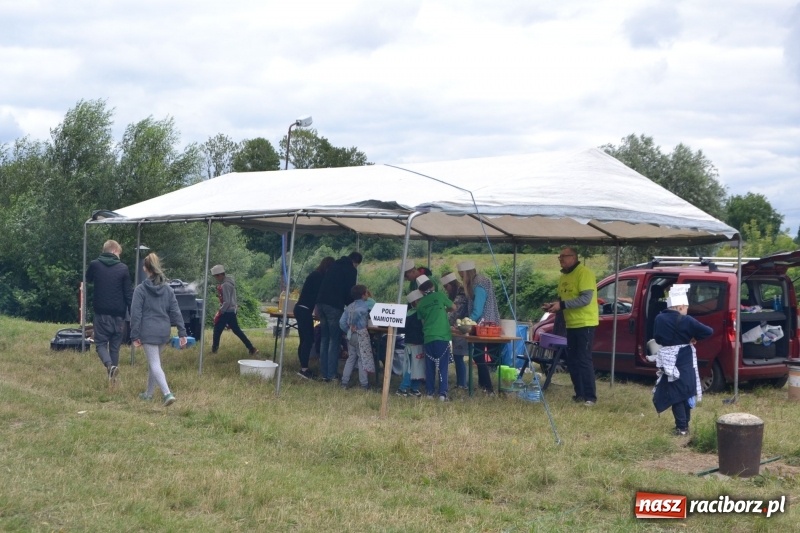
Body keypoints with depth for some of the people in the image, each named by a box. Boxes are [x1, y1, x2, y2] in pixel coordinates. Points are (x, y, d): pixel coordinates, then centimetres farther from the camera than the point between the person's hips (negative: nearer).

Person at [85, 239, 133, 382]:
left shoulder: (94, 265, -2)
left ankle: (109, 366, -21)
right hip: (118, 315, 1)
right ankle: (112, 376, 13)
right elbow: (129, 294, -3)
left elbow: (88, 279, 22)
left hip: (101, 314, -1)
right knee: (115, 346, 13)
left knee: (101, 343, 6)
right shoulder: (123, 268, -4)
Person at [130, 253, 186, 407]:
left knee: (154, 364, -6)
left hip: (148, 332, -5)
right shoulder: (168, 289, 5)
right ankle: (149, 393, 30)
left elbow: (135, 314, -9)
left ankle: (167, 393, -22)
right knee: (153, 362, 20)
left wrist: (134, 336, -5)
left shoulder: (140, 289, -7)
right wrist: (182, 333, 5)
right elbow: (176, 312, 4)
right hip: (164, 331, 5)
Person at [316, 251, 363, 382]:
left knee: (324, 339, 12)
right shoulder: (351, 270, 0)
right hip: (335, 305, -7)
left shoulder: (335, 265, 22)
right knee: (334, 340, -3)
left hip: (321, 302, 7)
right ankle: (331, 375, -6)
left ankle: (324, 373, 12)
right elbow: (349, 291, -5)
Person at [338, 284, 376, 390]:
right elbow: (357, 311, -29)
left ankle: (344, 382, 12)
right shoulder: (366, 304, -7)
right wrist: (354, 324, -16)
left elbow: (342, 322, 5)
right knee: (363, 358, 0)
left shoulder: (349, 306, 13)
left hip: (350, 335, 7)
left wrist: (348, 330, 14)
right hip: (361, 334, -6)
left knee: (351, 357, 15)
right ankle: (364, 384, 0)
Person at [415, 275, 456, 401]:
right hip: (442, 336, -2)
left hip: (428, 337, 3)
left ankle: (429, 392, 13)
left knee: (430, 366, 12)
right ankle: (442, 393, -7)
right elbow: (453, 307, 14)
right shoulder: (439, 295, 2)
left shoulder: (420, 304, 9)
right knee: (442, 366, -1)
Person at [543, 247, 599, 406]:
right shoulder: (563, 276, 14)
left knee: (584, 360, -10)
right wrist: (553, 305, 0)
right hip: (571, 324, 9)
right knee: (572, 361, 10)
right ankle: (580, 394, 17)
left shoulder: (584, 273, -13)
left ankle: (590, 397, -7)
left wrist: (562, 305, -24)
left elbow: (586, 298, -22)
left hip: (584, 324, -9)